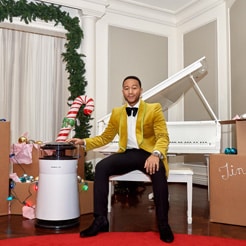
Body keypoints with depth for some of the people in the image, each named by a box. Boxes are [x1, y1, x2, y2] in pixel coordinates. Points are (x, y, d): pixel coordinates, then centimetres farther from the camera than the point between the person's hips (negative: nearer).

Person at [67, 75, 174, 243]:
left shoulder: (154, 109, 2)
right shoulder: (117, 113, 14)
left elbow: (163, 137, -8)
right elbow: (105, 137, 19)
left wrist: (156, 154, -30)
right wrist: (84, 142, 4)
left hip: (148, 154, -3)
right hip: (127, 154, 4)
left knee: (158, 171, -36)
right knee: (101, 167, -23)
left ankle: (163, 223, -21)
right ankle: (101, 219, -16)